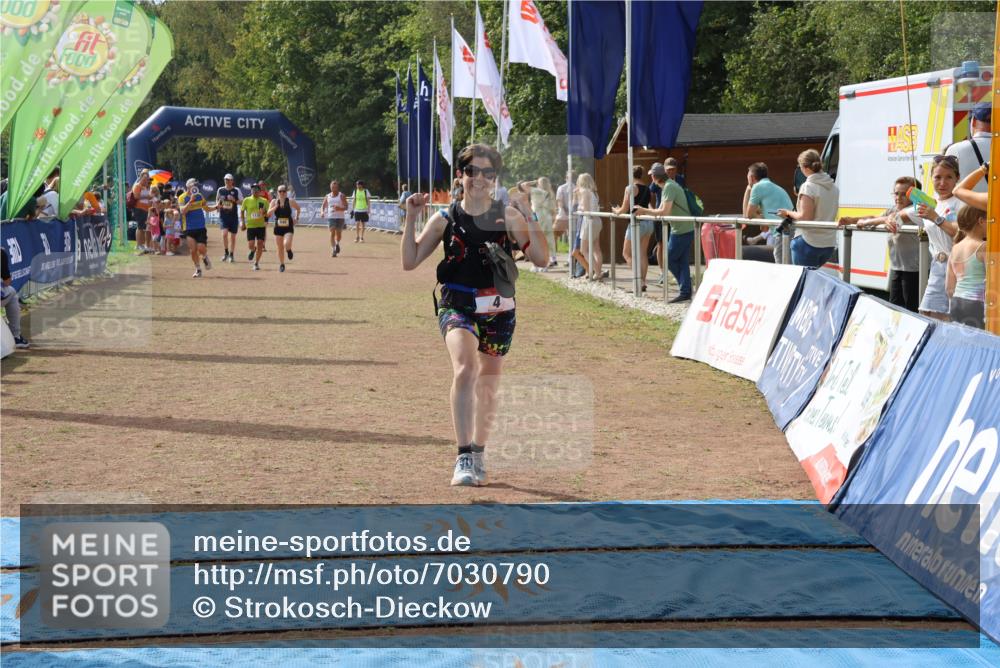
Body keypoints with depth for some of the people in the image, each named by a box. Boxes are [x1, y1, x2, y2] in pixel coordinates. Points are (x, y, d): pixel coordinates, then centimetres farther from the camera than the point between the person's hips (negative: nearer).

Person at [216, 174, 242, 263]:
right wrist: (218, 204, -2)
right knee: (224, 233, -17)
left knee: (233, 236, 6)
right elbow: (217, 200, 19)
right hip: (223, 215, 0)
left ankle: (231, 255, 18)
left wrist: (234, 200, -18)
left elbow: (241, 201, -1)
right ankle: (226, 252, -1)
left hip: (233, 216, 0)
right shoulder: (220, 190, 5)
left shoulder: (236, 190, -1)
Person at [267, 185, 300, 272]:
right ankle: (281, 264, 25)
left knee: (287, 244, -24)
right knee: (280, 248, 8)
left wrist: (296, 218, 5)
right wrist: (275, 207, -22)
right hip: (278, 228, 2)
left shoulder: (290, 201, -5)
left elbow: (298, 209, 13)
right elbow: (269, 214, -9)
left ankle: (289, 251, 13)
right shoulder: (274, 201, -1)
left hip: (288, 228, -2)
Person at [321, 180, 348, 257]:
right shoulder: (328, 196, 10)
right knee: (332, 233, -11)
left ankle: (337, 243, 39)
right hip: (330, 217, 1)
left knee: (338, 233, 7)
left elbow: (346, 207, -5)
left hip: (340, 217, -1)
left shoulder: (341, 196, 0)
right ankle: (333, 250, -12)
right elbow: (323, 206, 12)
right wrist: (322, 212, -9)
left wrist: (339, 208, -25)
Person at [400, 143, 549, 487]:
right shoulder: (446, 219, 0)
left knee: (488, 386, 15)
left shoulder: (507, 215, -1)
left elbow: (540, 258, -7)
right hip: (457, 307, -2)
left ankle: (478, 455, 37)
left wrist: (531, 218, -19)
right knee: (465, 370, -28)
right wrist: (411, 219, -11)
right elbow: (409, 261, 0)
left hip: (498, 310, 2)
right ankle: (464, 457, -30)